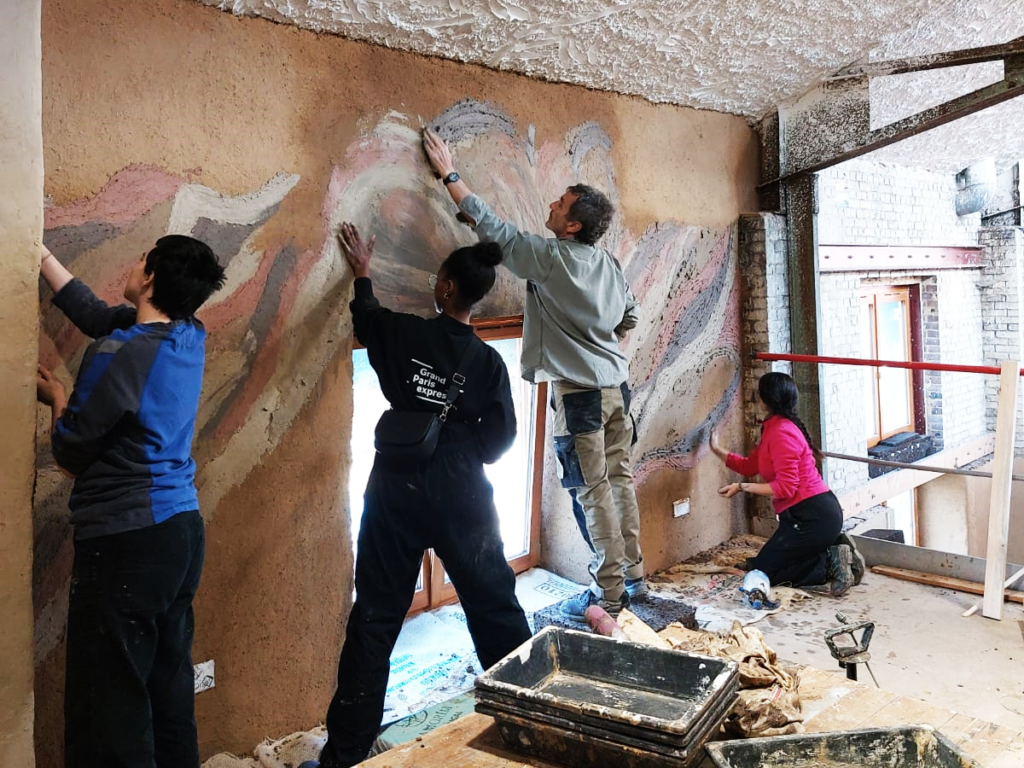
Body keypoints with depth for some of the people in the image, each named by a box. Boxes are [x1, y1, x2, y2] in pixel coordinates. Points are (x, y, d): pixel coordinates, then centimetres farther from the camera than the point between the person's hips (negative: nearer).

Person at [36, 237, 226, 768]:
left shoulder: (119, 353, -17)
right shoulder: (189, 337, 4)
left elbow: (69, 455, -6)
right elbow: (98, 315, 19)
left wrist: (58, 399, 12)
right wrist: (42, 255, 27)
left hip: (126, 539, -8)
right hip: (181, 529, 8)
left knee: (110, 702, 1)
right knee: (169, 683, 16)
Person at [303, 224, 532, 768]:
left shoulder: (404, 334, -4)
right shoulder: (488, 361, -4)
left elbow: (367, 317, 18)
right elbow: (500, 438, -5)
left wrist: (362, 274, 34)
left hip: (398, 493, 0)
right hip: (462, 498, 0)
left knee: (374, 621, 7)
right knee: (496, 609, 14)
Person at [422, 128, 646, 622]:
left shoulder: (550, 257, -12)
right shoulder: (609, 265, 9)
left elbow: (492, 228, -8)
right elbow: (630, 317, 18)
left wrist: (448, 174, 0)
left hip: (580, 391, -8)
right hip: (614, 383, 8)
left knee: (593, 490, -1)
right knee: (618, 478, 14)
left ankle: (608, 592, 8)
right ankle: (633, 575, 25)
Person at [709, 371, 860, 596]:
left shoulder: (781, 432, -18)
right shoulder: (773, 429, 14)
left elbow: (785, 487, -22)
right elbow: (750, 466, 18)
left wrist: (742, 487, -18)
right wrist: (717, 451, 13)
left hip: (813, 517, -10)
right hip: (818, 513, 10)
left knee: (761, 571, -1)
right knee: (771, 561, 19)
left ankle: (829, 563, -7)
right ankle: (832, 554, 8)